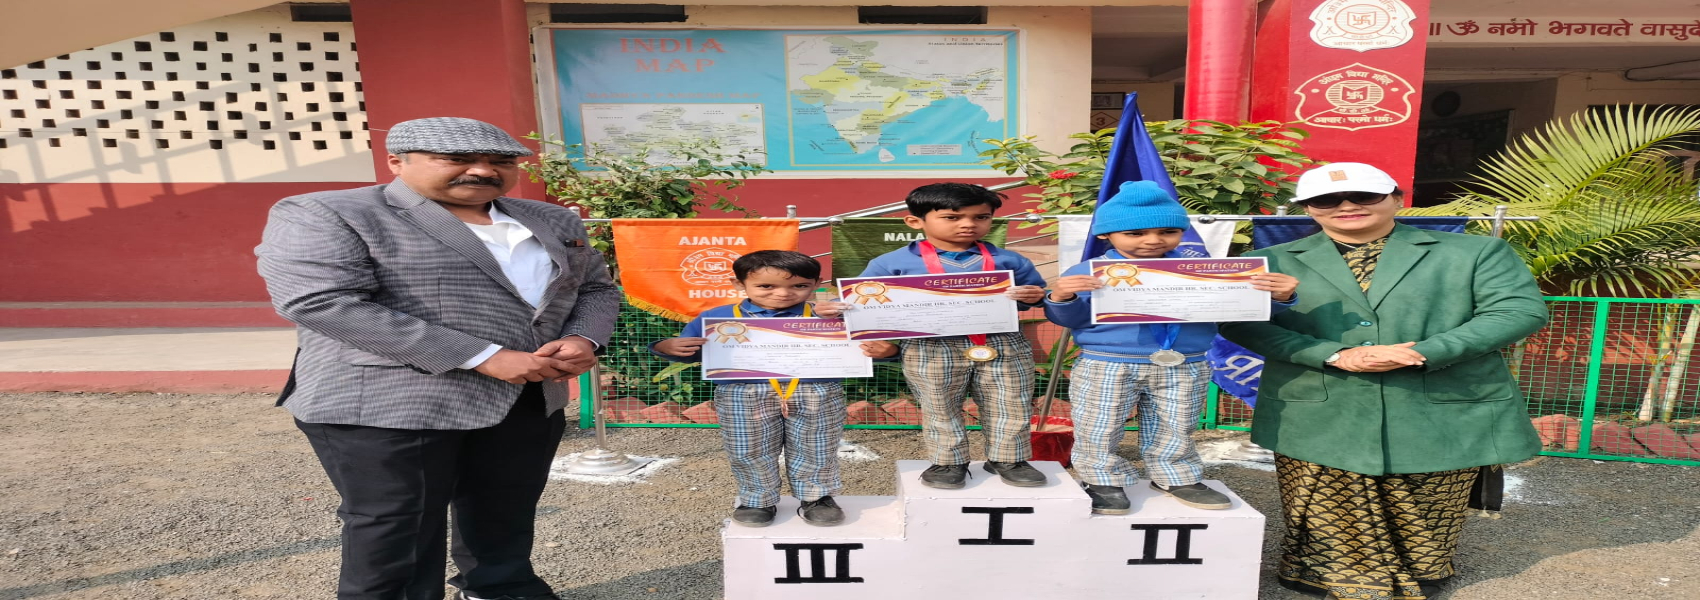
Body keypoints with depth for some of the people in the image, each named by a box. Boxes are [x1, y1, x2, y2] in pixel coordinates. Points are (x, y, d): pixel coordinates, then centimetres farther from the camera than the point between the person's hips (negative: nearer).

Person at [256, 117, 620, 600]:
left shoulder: (552, 222, 9)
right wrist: (484, 357, -24)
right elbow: (320, 301, -21)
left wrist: (583, 340, -9)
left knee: (505, 515, 18)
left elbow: (597, 287, 15)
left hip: (528, 401, 6)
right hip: (385, 403, -5)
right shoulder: (323, 215, -8)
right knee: (395, 534, 4)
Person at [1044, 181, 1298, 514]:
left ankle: (1177, 478, 39)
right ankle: (1103, 481, 26)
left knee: (1176, 430, 17)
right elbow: (1070, 319, -5)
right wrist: (1061, 297, -26)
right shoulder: (1086, 273, -8)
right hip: (1105, 368, -2)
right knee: (1099, 431, 5)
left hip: (1184, 369, 3)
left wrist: (1277, 297, -14)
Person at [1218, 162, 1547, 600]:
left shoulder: (1475, 252, 8)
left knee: (1423, 525, 14)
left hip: (1443, 421, 1)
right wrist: (1336, 356, -18)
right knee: (1331, 527, 7)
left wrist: (1420, 353, -17)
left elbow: (1521, 311, -2)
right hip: (1319, 425, -1)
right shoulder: (1270, 262, 3)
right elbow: (1240, 322, -7)